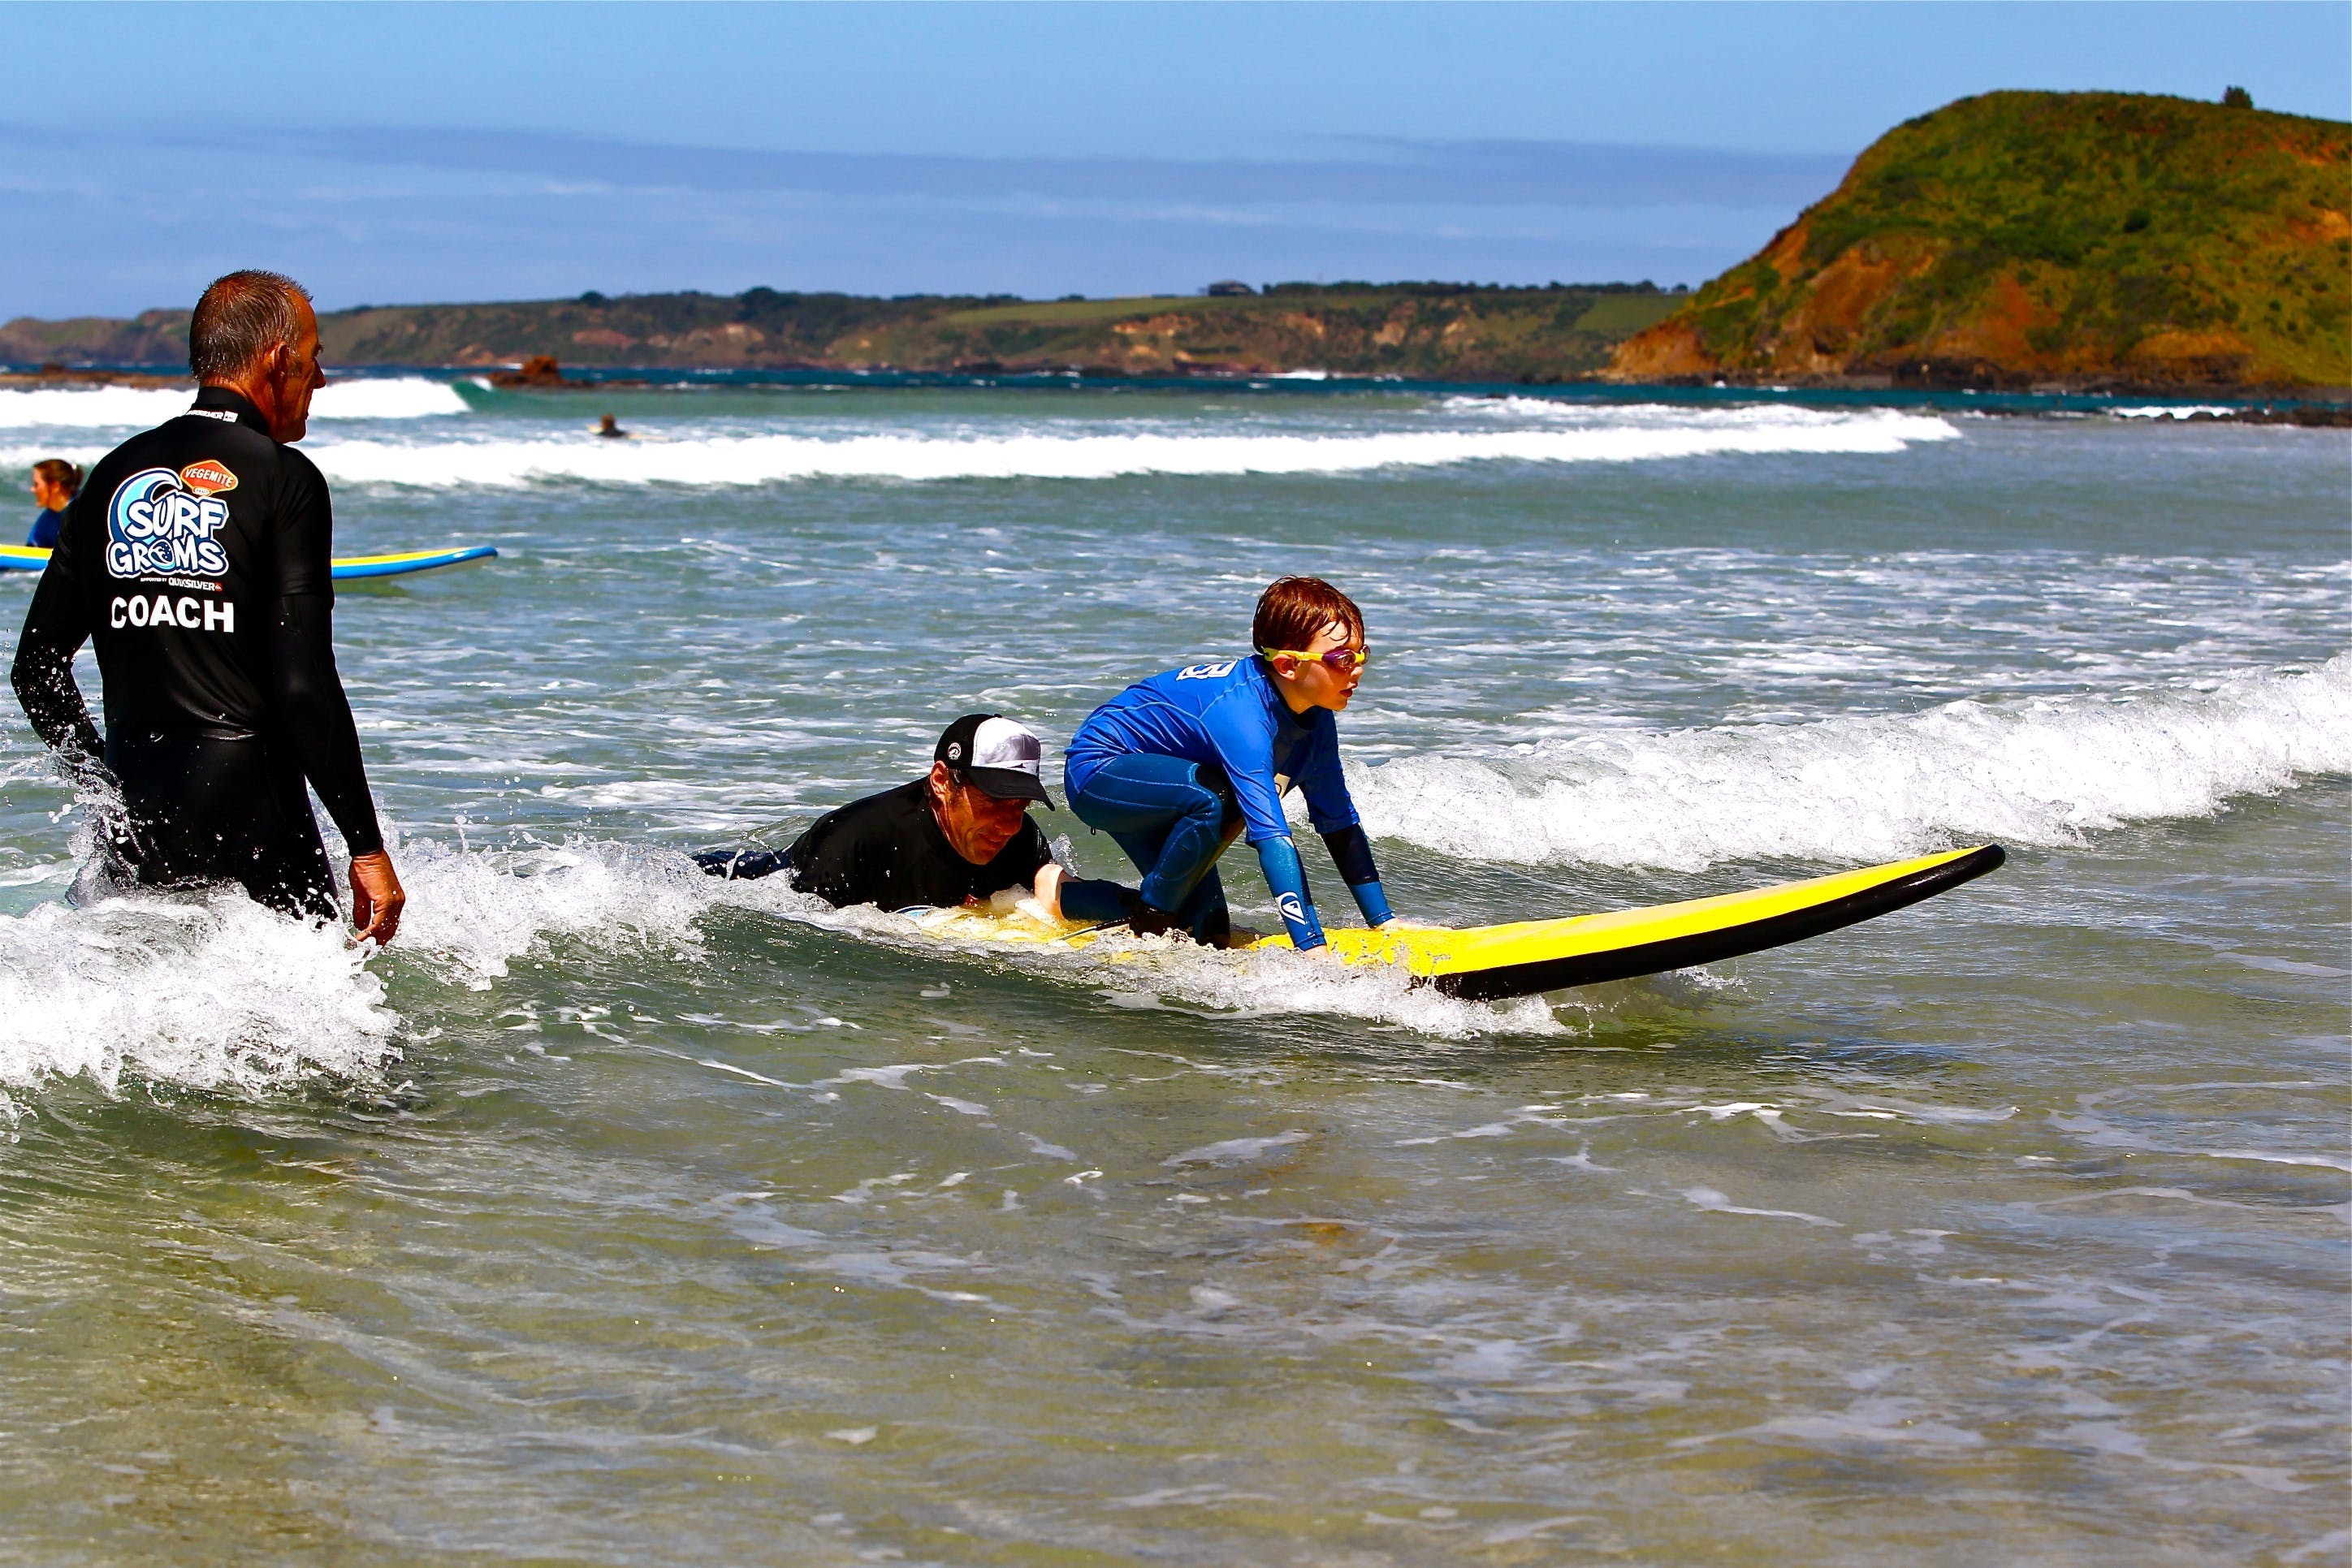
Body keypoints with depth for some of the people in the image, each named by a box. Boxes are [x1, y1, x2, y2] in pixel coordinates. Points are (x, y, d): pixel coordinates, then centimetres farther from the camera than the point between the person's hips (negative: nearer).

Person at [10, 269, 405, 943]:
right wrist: (367, 846, -10)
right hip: (248, 804, -5)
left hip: (134, 812, 6)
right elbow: (304, 685, -14)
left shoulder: (116, 475, 10)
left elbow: (35, 670, 11)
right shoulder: (283, 480, -7)